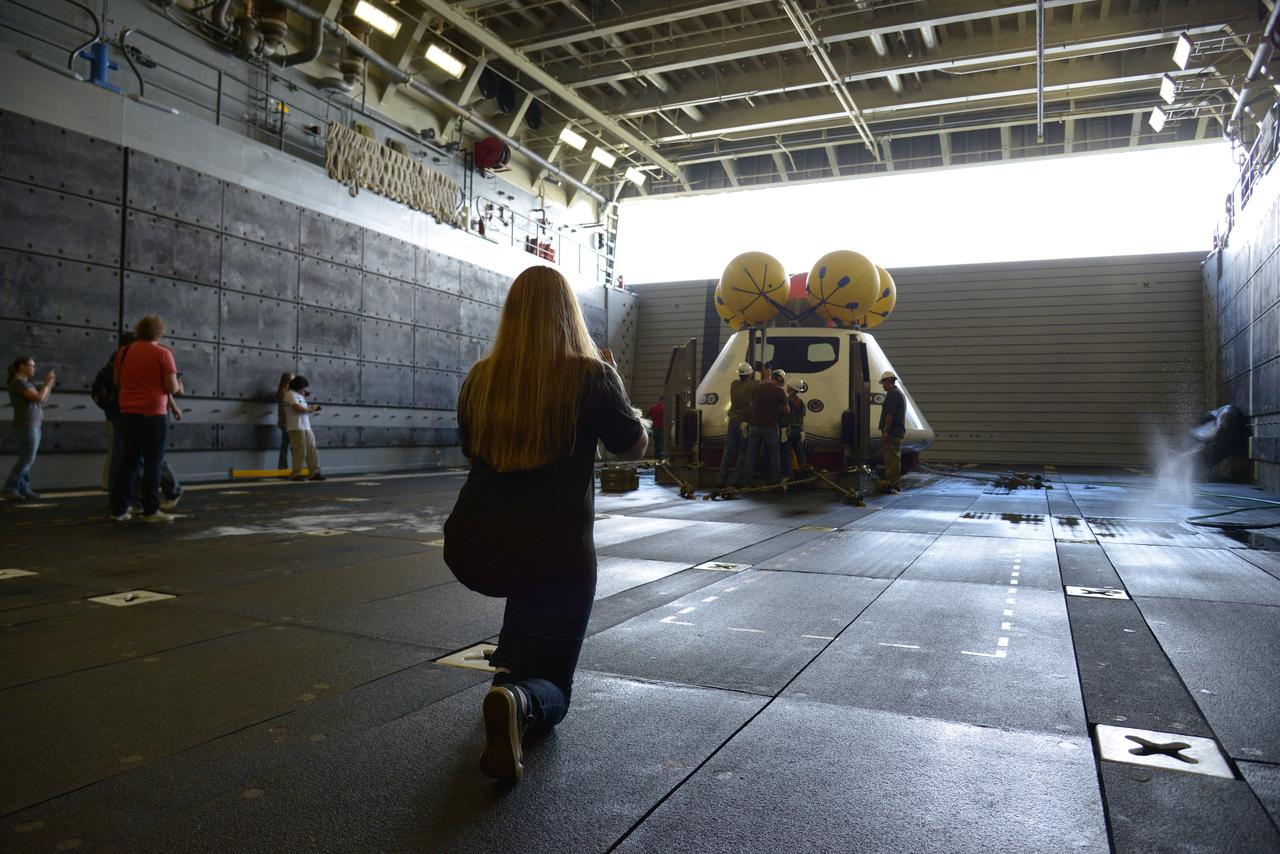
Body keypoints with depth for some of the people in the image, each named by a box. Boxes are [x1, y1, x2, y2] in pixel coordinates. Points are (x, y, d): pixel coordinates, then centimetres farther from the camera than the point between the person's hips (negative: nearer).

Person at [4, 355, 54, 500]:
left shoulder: (27, 383, 16)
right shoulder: (17, 382, -13)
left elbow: (43, 400, 17)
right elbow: (39, 398, -21)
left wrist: (49, 383, 8)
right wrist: (47, 382, -8)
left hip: (33, 425, 10)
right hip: (26, 426, -10)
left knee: (27, 458, 6)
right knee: (27, 459, -11)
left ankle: (23, 488, 6)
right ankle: (9, 488, -8)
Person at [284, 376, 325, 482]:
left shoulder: (299, 395, 22)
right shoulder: (291, 394, -7)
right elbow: (297, 408, -18)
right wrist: (310, 409, -5)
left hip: (306, 427, 9)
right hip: (296, 428, -9)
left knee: (312, 450, 3)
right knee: (300, 451, -7)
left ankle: (315, 473, 3)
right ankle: (296, 474, 2)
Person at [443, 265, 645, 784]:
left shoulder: (479, 378, 1)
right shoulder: (590, 376, -9)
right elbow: (635, 448, 5)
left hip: (472, 554, 4)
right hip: (555, 556, -4)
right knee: (550, 690, 12)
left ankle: (509, 668, 30)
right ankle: (520, 701, -22)